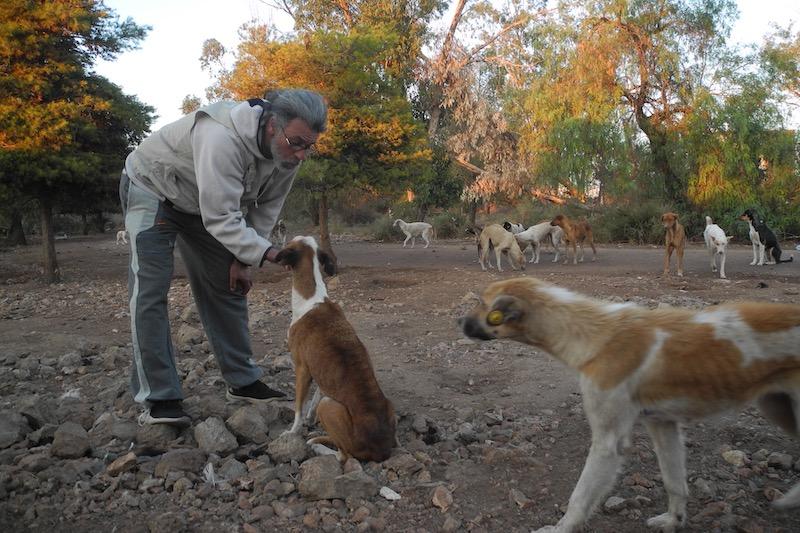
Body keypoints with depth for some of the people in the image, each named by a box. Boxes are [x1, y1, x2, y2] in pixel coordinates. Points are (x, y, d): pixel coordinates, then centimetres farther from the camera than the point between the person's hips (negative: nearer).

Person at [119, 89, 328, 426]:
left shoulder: (288, 151, -16)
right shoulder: (222, 138, -41)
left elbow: (265, 209, -5)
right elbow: (221, 218, -41)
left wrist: (243, 260, -8)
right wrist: (267, 253, -49)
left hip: (202, 203, 7)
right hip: (151, 187, -7)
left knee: (228, 287, 5)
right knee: (150, 291, -14)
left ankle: (243, 382, 15)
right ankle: (159, 399, -8)